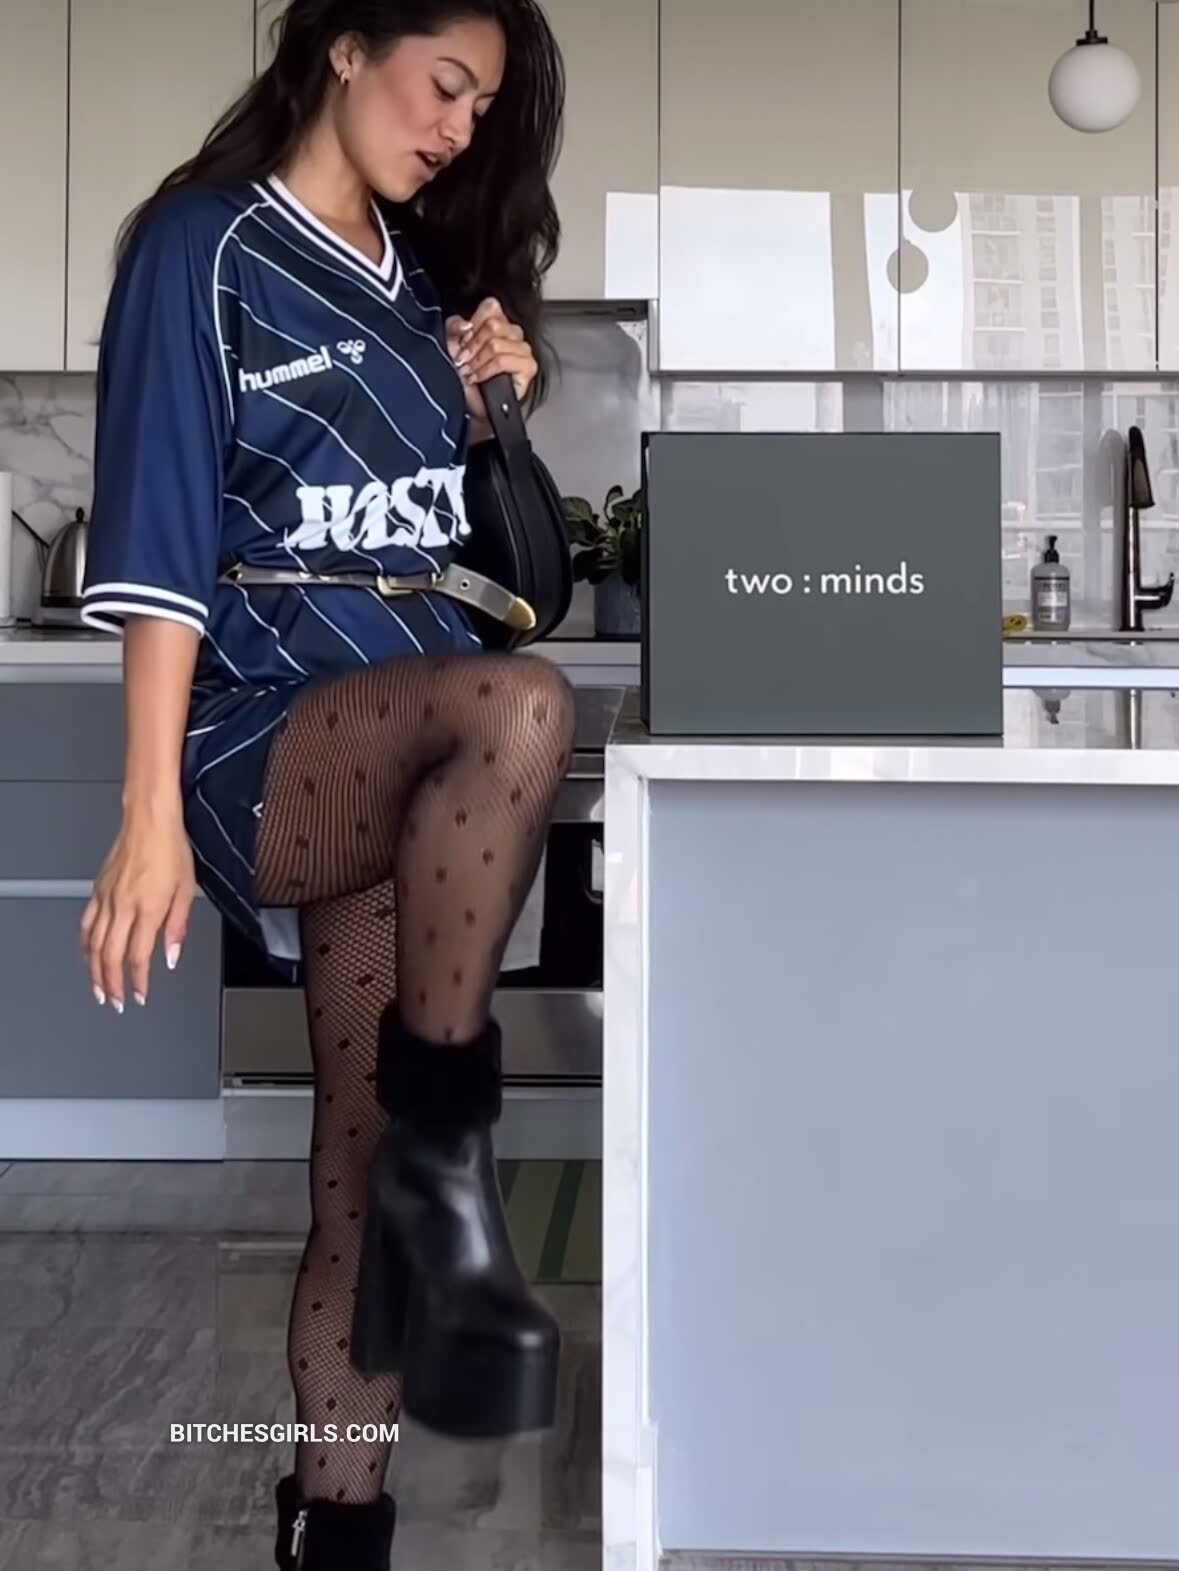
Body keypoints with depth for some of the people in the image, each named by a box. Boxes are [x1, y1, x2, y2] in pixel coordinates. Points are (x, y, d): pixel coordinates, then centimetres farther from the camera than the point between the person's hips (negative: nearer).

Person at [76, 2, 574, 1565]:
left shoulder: (421, 273, 18)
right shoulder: (205, 243, -1)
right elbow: (160, 542, -10)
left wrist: (486, 410, 7)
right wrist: (152, 813, -18)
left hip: (411, 757, 6)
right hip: (269, 738, -6)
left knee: (367, 1167, 2)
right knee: (523, 705, -37)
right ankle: (446, 1146, -22)